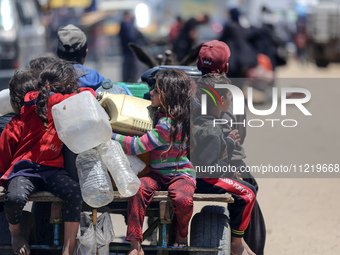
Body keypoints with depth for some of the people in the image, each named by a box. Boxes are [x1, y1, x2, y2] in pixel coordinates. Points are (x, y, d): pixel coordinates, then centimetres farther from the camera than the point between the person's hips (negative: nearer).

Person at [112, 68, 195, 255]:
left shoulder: (168, 124, -20)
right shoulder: (161, 114, 9)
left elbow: (137, 146, -20)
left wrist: (110, 136, -13)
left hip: (180, 175, -8)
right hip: (157, 175, 8)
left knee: (183, 199, -38)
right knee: (138, 188, -26)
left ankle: (182, 233, -2)